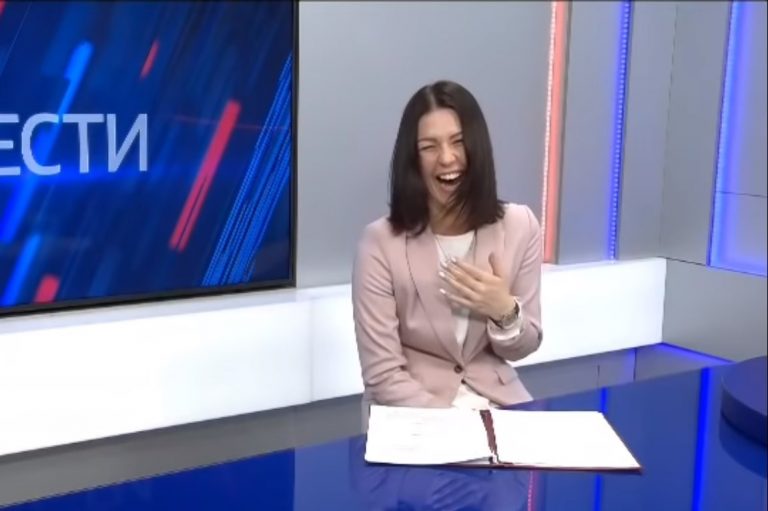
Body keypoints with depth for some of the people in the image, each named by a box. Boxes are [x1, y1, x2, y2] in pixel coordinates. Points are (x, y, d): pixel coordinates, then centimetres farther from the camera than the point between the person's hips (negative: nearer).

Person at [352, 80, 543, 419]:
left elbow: (522, 350, 3)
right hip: (412, 412, -3)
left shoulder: (519, 226, -5)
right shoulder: (381, 241, -13)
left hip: (497, 401, 3)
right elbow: (382, 375, -12)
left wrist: (506, 312, -17)